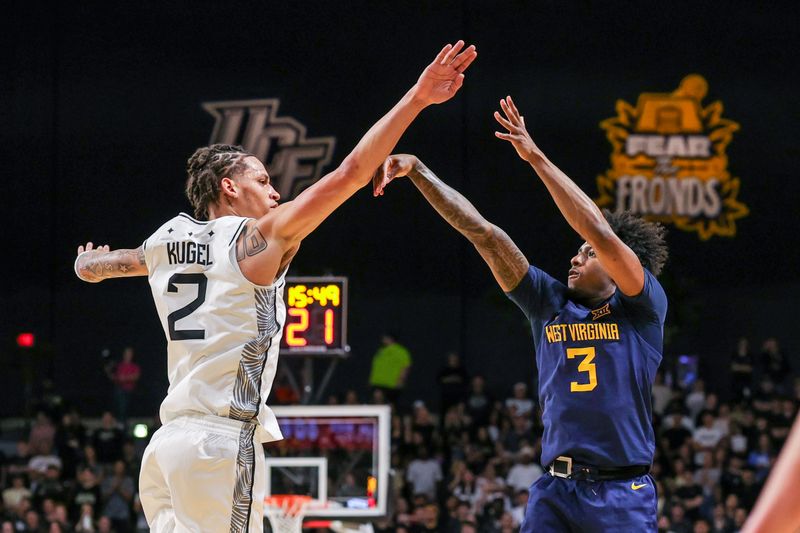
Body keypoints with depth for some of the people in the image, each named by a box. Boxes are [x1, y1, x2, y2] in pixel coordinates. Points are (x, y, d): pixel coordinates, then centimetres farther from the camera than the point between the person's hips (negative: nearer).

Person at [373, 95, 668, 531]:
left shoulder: (644, 308, 1)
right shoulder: (551, 302, 13)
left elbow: (599, 232, -12)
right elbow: (481, 233, 9)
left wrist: (536, 158, -12)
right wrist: (416, 170, 4)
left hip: (622, 494, -4)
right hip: (555, 489, 4)